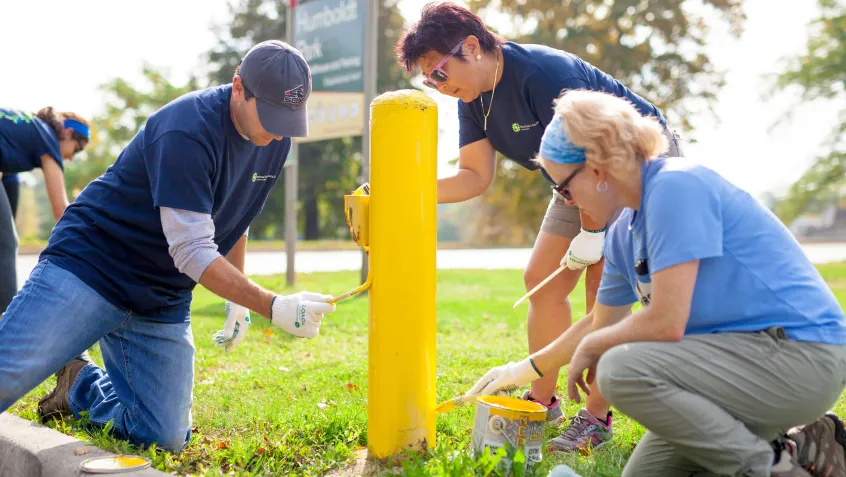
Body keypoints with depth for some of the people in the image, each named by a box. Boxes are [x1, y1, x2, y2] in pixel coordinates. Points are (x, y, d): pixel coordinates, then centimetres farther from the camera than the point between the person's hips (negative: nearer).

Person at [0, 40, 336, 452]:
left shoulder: (275, 140, 1)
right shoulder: (187, 130, -23)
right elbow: (191, 251, -25)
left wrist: (238, 301, 14)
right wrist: (272, 306, -32)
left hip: (163, 305, 7)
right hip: (89, 267, -6)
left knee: (165, 439, 0)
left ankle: (80, 386, 24)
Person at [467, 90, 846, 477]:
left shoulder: (675, 186, -19)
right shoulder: (626, 232, 9)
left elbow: (665, 322, -24)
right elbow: (599, 323, 25)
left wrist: (589, 348, -6)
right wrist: (526, 370, 30)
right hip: (747, 352, 10)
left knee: (622, 370, -26)